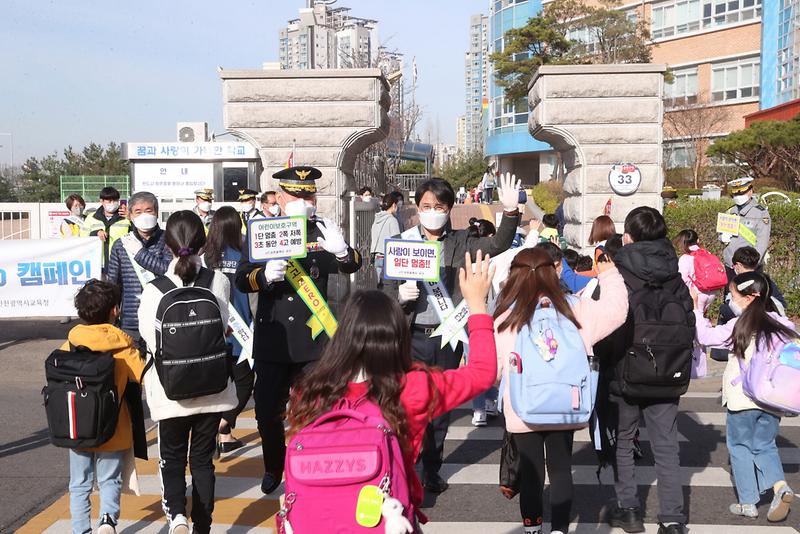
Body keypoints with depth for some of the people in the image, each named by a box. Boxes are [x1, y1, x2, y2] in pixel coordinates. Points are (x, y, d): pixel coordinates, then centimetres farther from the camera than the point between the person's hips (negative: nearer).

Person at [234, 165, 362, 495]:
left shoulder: (322, 231, 2)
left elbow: (353, 266, -11)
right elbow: (241, 280, -5)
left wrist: (341, 250, -34)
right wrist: (265, 275, -27)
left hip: (312, 340, -1)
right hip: (271, 339, 1)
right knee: (267, 411, 9)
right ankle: (273, 468, 36)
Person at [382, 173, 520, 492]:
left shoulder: (459, 242, 5)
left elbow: (497, 246, -9)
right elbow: (386, 290, 5)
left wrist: (510, 212, -24)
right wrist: (399, 295, -18)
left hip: (448, 336, 2)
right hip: (413, 336, -1)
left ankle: (432, 470, 26)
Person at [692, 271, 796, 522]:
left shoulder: (738, 326, -10)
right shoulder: (782, 324, 1)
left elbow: (705, 336, -2)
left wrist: (696, 308, 7)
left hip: (743, 398, -4)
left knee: (740, 446, 12)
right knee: (765, 445, 20)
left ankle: (748, 502, 14)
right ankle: (779, 485, -4)